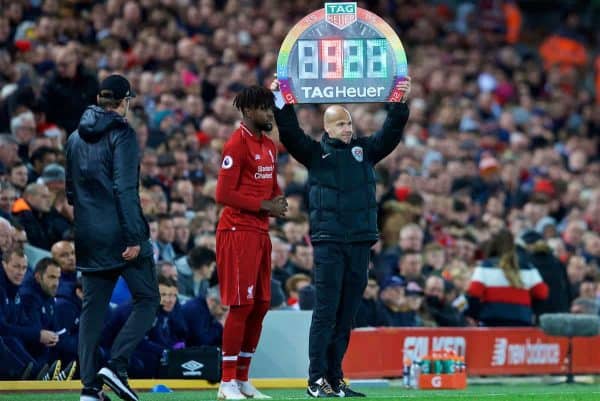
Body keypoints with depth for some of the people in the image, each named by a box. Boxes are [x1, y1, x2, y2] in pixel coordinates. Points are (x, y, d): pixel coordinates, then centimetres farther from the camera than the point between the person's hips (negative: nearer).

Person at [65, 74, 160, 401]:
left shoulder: (76, 138, 13)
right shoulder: (121, 134, -9)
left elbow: (70, 190, 18)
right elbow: (125, 189, -17)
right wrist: (133, 237, -18)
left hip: (88, 236, 7)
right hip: (120, 234, -7)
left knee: (92, 308, 8)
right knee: (147, 300, 2)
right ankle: (116, 365, -13)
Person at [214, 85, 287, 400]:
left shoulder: (269, 146, 16)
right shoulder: (237, 144, -12)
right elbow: (224, 194, -17)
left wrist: (277, 200, 5)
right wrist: (263, 206, -16)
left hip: (260, 233, 9)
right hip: (238, 231, -9)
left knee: (261, 305, 9)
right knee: (241, 305, -9)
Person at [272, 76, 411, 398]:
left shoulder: (365, 150, 15)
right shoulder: (315, 152, 6)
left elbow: (391, 133, 8)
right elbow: (290, 133, -5)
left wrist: (401, 104, -3)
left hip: (361, 242, 4)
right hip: (328, 241, -4)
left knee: (347, 314, 6)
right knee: (326, 311, -7)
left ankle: (335, 378, 10)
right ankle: (317, 380, -8)